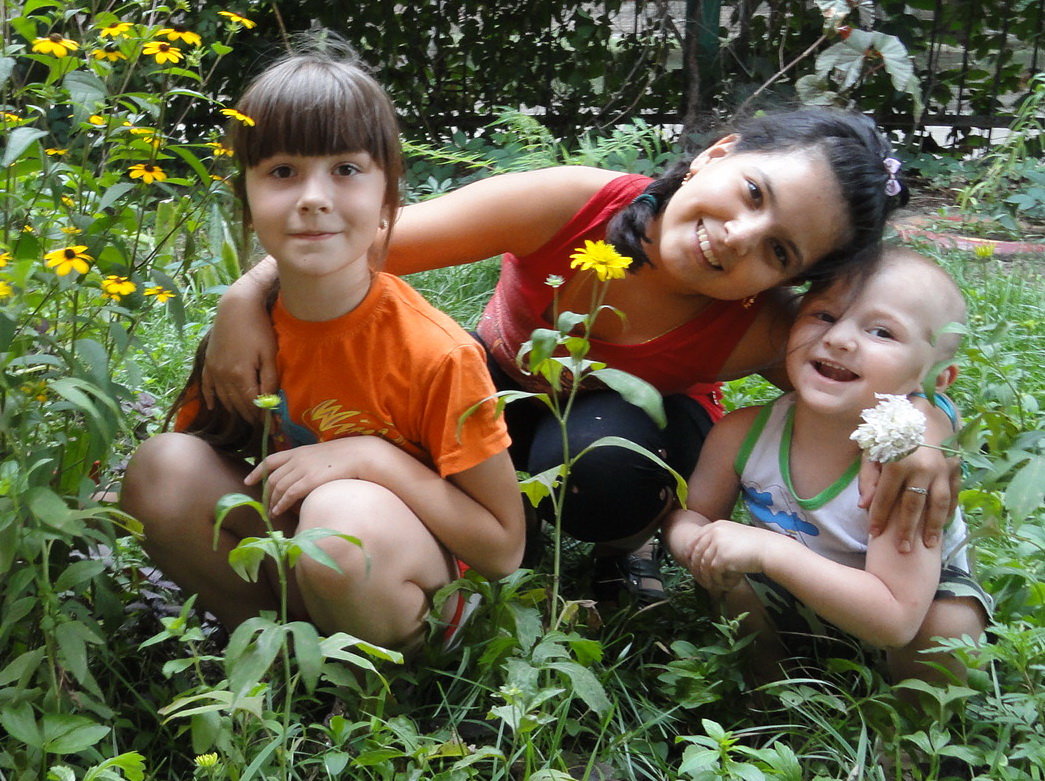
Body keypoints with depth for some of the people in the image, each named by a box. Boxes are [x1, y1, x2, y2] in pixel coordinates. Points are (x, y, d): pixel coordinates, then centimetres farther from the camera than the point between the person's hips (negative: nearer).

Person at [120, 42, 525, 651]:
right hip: (281, 555, 5)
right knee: (163, 463, -20)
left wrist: (374, 458, -27)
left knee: (344, 516, -37)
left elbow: (504, 549, -17)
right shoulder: (245, 322, -9)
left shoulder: (437, 355, -23)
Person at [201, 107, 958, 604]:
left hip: (641, 423, 0)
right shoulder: (570, 204, -35)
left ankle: (626, 546, -1)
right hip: (504, 388, 1)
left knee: (604, 464, -37)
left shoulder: (758, 332, -31)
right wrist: (249, 295, -45)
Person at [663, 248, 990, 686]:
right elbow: (688, 516, -7)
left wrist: (770, 550, -47)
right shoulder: (742, 435, -24)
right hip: (795, 596, 3)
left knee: (949, 624, -30)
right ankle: (770, 678, 9)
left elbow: (896, 620, -40)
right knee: (728, 579, -20)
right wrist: (699, 547, -34)